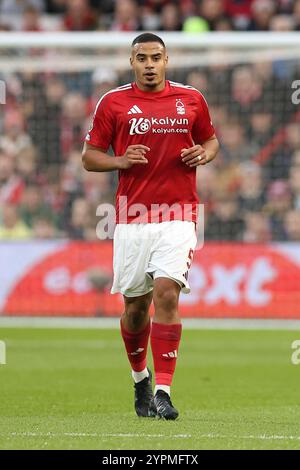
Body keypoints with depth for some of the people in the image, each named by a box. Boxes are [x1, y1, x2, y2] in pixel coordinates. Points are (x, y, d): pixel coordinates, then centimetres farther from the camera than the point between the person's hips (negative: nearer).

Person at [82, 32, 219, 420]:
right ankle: (140, 378, 33)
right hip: (132, 217, 1)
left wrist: (203, 154, -2)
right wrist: (121, 161, -12)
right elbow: (89, 156, 7)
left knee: (166, 294, -16)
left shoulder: (191, 100, 6)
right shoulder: (113, 103, 3)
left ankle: (163, 392, -16)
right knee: (135, 304, 6)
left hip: (178, 216, -1)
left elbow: (211, 140, 21)